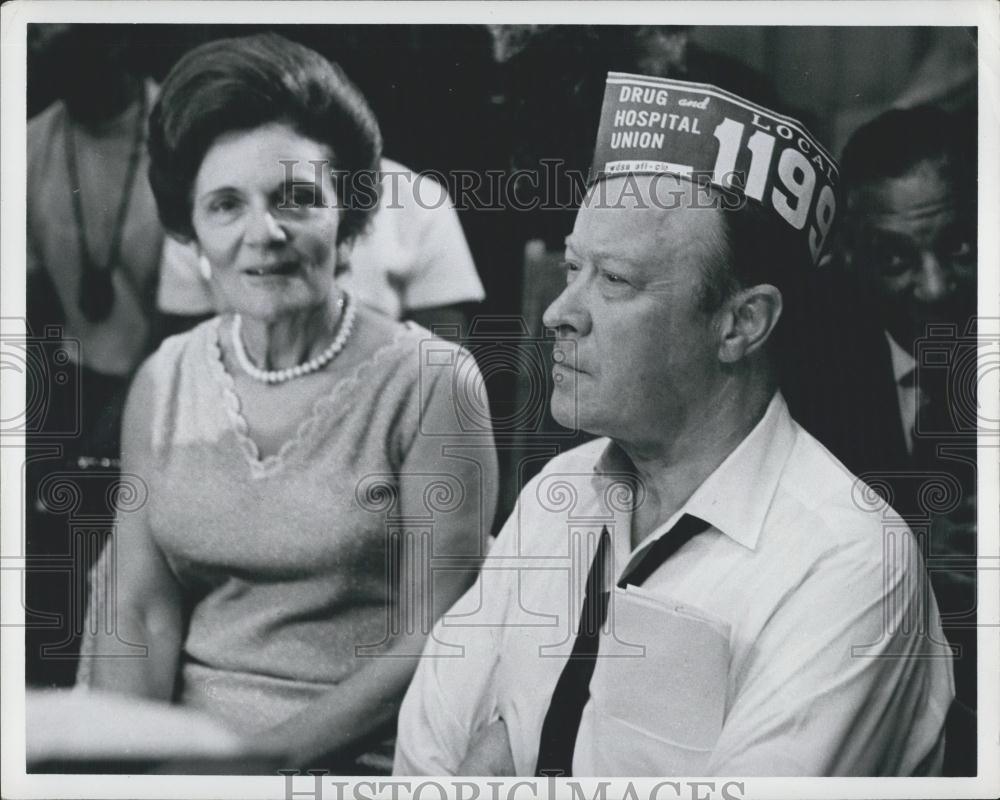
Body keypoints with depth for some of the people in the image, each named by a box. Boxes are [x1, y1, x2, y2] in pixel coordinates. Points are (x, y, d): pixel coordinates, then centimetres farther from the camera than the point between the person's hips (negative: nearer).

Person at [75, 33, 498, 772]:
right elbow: (139, 610, 3)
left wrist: (273, 752, -16)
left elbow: (433, 642, -8)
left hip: (350, 751, -2)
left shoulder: (430, 385, -7)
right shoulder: (164, 383, 7)